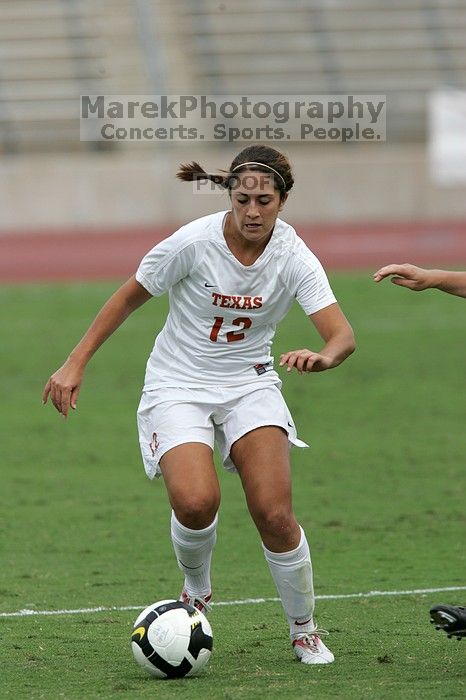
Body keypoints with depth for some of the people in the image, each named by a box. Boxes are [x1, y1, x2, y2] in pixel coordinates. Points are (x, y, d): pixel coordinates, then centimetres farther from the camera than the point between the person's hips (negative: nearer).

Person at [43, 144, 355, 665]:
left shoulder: (293, 256, -14)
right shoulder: (194, 242, -19)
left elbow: (342, 335, -21)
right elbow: (129, 297, -4)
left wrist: (323, 358, -45)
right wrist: (76, 363, -5)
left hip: (249, 383, 2)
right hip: (178, 384, -2)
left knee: (274, 513, -16)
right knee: (196, 502, -26)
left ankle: (304, 630, 8)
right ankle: (196, 589, 8)